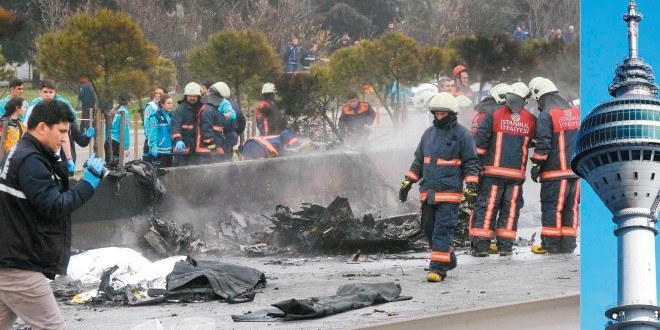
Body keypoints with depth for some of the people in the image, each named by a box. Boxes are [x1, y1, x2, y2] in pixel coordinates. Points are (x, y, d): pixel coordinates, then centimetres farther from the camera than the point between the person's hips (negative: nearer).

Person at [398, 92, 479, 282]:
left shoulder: (461, 134, -3)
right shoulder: (429, 133, 15)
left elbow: (471, 163, -2)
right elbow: (418, 161, 23)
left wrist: (471, 188, -10)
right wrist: (407, 182, 18)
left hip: (449, 193, -7)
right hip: (428, 192, 7)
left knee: (443, 229, -10)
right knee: (429, 227, 10)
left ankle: (438, 267, -10)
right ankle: (448, 259, 26)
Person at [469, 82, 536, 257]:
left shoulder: (494, 115, -3)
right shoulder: (530, 120, 3)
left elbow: (480, 140, -5)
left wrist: (476, 162, 2)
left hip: (494, 171, -1)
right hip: (517, 173, 1)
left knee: (487, 206, 1)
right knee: (511, 208, 9)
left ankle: (480, 245, -3)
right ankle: (505, 245, 8)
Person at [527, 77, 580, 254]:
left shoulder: (546, 115, -9)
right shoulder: (575, 112, 14)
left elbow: (543, 143, -14)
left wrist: (536, 164, -6)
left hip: (555, 171, -6)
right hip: (576, 169, 6)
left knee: (551, 207, -1)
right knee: (571, 207, 9)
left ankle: (550, 244, -1)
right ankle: (568, 244, 10)